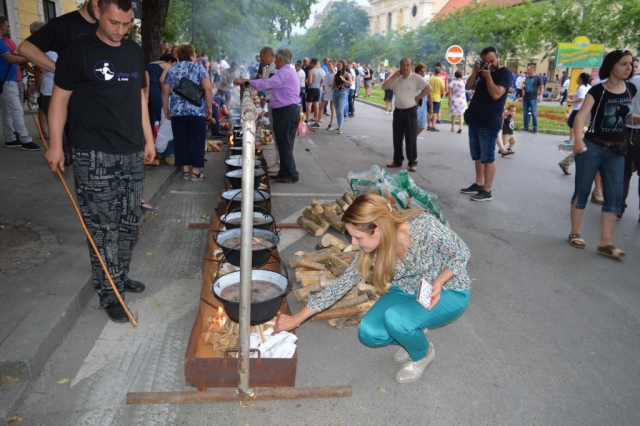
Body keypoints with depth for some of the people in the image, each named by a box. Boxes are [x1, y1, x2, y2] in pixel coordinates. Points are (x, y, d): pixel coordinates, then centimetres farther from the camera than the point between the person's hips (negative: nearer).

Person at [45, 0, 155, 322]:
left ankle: (121, 277, 28)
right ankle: (109, 294, 7)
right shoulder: (78, 51, -5)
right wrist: (56, 145, -8)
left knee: (129, 223, 12)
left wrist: (148, 138, 16)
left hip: (132, 153, 6)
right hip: (95, 156, -5)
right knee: (103, 227, -3)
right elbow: (60, 99, -3)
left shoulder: (134, 52, 12)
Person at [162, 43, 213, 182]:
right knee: (197, 141, 3)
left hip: (177, 112, 3)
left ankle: (185, 170, 12)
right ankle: (195, 172, 4)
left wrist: (166, 109, 17)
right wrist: (209, 107, -2)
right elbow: (208, 89, -8)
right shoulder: (199, 67, 3)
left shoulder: (171, 70, 13)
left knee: (181, 141, 9)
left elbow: (165, 91, 10)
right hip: (197, 111, -3)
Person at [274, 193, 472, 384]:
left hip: (448, 292, -4)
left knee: (395, 318, -31)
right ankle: (413, 334, 14)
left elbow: (461, 254, -15)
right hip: (407, 291, 5)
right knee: (368, 333, -16)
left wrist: (438, 282, -34)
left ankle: (423, 353, 2)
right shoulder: (371, 248, -16)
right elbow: (344, 282, -8)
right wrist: (297, 318, -7)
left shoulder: (425, 226, -33)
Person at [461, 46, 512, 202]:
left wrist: (488, 76, -18)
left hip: (489, 123, -8)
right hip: (474, 120, 8)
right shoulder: (483, 71, 15)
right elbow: (468, 86, 8)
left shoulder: (504, 73, -7)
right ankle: (478, 184, 24)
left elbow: (496, 94, -19)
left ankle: (487, 191, 0)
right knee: (477, 156, 14)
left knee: (487, 158, -5)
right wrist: (475, 72, -4)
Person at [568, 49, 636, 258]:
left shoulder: (631, 89, 6)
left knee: (614, 197, 1)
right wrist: (578, 140, -38)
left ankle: (605, 242, 6)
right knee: (582, 191, 4)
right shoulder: (597, 90, -10)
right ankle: (575, 233, 18)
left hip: (616, 150, 5)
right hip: (592, 147, -5)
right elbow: (581, 116, -23)